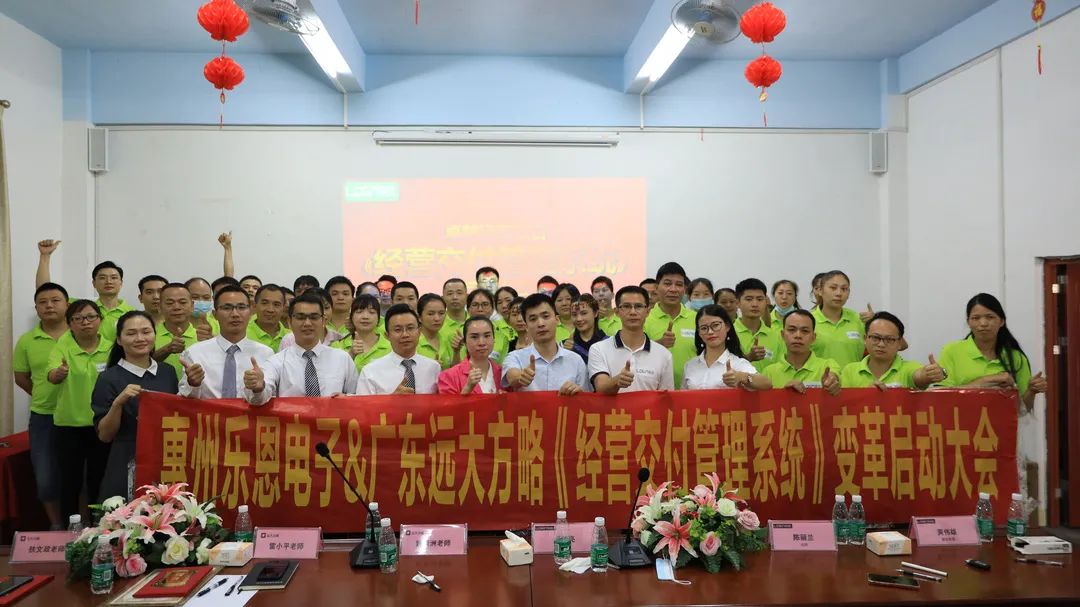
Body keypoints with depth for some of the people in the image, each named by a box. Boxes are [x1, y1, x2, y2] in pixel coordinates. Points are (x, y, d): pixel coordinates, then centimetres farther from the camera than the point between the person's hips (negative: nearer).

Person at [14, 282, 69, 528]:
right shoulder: (26, 341, 3)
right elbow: (21, 378, 12)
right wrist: (46, 397, 6)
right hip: (43, 418, 2)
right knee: (46, 479, 8)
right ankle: (56, 526, 27)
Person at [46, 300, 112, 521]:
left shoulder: (111, 348, 0)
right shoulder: (63, 346, -6)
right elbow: (52, 376, -25)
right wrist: (59, 373, -46)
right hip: (69, 424, -1)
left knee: (99, 480, 10)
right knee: (70, 481, 4)